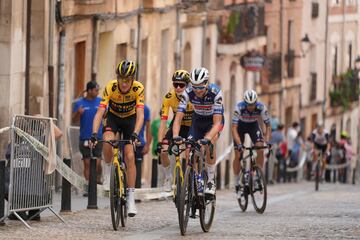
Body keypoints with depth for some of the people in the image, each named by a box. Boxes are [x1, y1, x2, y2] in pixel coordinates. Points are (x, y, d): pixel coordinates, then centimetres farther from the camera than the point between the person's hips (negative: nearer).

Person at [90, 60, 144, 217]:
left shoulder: (138, 89, -27)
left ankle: (131, 197, -5)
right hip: (113, 117, 0)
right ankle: (109, 170, -4)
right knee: (107, 141, -32)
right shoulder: (110, 88, -28)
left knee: (129, 156, -11)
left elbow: (140, 115, -34)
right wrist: (94, 133, -45)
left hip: (130, 119, 0)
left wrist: (135, 134, -49)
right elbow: (100, 112, -33)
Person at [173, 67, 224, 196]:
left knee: (209, 144, -31)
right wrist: (175, 136, -49)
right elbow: (178, 118, -31)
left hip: (214, 119, -3)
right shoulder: (188, 92, -28)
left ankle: (211, 180, -17)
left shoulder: (215, 92, -35)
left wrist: (208, 138, -56)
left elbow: (217, 122, -40)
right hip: (198, 120, 3)